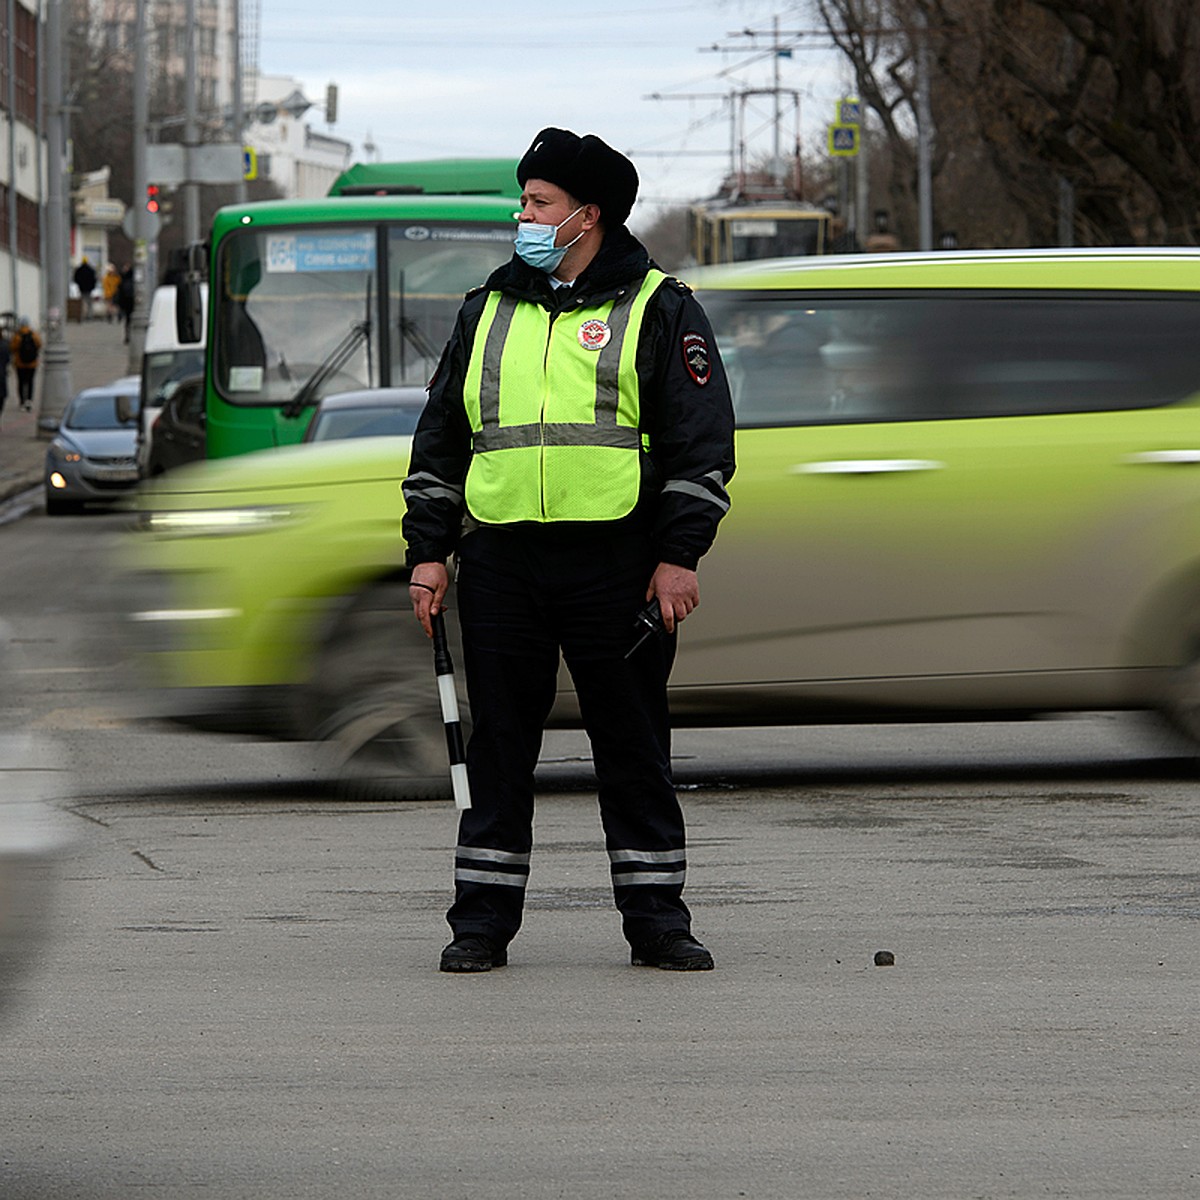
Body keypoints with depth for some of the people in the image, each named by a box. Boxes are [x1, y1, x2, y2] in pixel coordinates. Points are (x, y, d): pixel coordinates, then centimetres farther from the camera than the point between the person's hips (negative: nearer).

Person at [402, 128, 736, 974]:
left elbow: (702, 440, -1)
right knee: (498, 745, 4)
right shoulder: (487, 311, 15)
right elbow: (440, 437, 18)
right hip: (501, 559, 3)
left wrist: (679, 556, -9)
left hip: (618, 564, -3)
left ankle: (656, 919, 8)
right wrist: (428, 550, 9)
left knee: (634, 745, 2)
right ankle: (484, 921, 9)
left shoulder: (658, 310, 3)